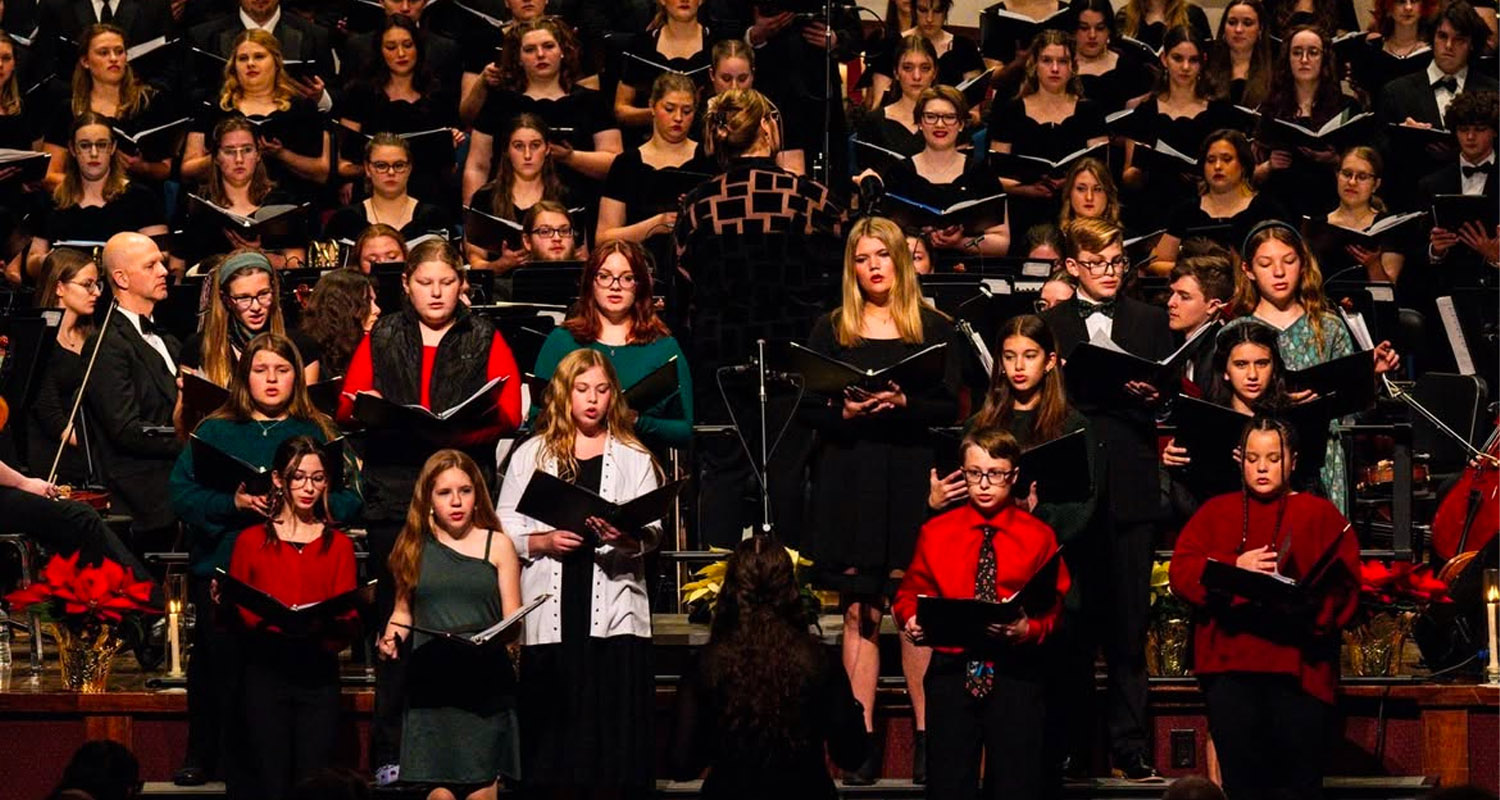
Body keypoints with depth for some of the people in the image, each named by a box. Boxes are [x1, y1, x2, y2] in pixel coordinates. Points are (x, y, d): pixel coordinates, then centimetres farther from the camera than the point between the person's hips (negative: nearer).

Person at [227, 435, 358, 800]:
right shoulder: (251, 541, 11)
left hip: (319, 676, 1)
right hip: (265, 671, -1)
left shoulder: (338, 545, 13)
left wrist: (325, 620, -16)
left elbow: (348, 626, 6)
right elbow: (235, 614, 9)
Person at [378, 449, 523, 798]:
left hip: (486, 687, -1)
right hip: (430, 686, 1)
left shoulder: (497, 546, 7)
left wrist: (498, 636, -16)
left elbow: (513, 621, 6)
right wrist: (391, 637, -3)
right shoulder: (415, 547, 11)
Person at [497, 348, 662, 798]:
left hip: (613, 610, 0)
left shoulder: (634, 458, 12)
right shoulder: (531, 454, 12)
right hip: (551, 613, 0)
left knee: (614, 723, -5)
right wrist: (544, 542, -11)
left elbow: (654, 532, 1)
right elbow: (504, 529, 7)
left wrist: (628, 538, -20)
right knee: (554, 732, -1)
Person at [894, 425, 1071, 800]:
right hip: (951, 670, 1)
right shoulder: (936, 532, 8)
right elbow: (910, 591, 13)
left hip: (1016, 674, -1)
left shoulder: (1038, 537, 3)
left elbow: (1055, 607, 0)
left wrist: (1029, 629, -20)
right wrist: (911, 618, -9)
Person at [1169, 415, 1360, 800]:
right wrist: (1235, 567, -13)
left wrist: (1309, 606, -20)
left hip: (1299, 667, -1)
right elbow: (1181, 573, 4)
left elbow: (1345, 587, 1)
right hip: (1230, 664, 1)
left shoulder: (1321, 515, 11)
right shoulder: (1216, 512, 16)